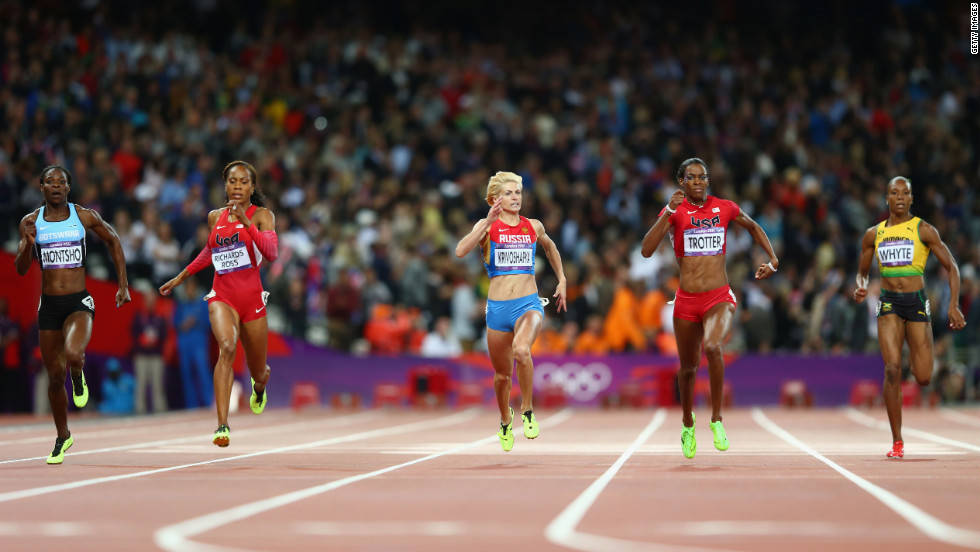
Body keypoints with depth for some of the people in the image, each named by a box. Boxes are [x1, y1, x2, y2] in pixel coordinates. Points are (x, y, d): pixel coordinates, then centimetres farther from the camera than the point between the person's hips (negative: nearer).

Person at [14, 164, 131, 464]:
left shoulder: (85, 217, -2)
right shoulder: (31, 221, 1)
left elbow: (113, 240, 14)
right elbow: (20, 269, 2)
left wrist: (123, 284, 11)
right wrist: (27, 244, -19)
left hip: (79, 303, -2)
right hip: (49, 305, 2)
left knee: (73, 355, -31)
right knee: (54, 376, 8)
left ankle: (78, 377, 8)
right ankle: (63, 437, 29)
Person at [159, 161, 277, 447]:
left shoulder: (262, 215, -3)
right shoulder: (215, 217, 8)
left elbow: (272, 252, -21)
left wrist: (246, 223, -32)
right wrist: (181, 277, 29)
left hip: (252, 297, -1)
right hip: (222, 297, 1)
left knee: (258, 372, 12)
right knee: (227, 347, -29)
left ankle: (259, 386, 54)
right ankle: (222, 425, -35)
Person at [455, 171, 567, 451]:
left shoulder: (533, 226, 8)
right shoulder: (487, 226, 0)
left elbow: (550, 247, 31)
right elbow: (461, 250, -19)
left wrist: (562, 281, 28)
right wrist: (489, 223, -25)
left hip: (529, 304, 0)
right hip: (497, 308, 1)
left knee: (521, 350, -32)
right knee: (502, 374, 12)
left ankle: (527, 411, -12)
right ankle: (506, 421, 42)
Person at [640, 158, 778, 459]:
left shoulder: (725, 208, 3)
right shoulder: (674, 211, -1)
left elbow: (753, 227, 24)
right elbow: (646, 250, -15)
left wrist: (773, 260, 14)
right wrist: (668, 213, -22)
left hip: (719, 298, -1)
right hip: (686, 301, 1)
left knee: (712, 346, -30)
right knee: (688, 366, 13)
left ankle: (717, 420, -18)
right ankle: (688, 426, 39)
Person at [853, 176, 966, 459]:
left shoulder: (923, 230, 0)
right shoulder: (873, 234, 9)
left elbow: (951, 267, 0)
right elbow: (862, 271, 20)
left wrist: (954, 305, -11)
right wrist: (861, 288, -4)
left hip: (917, 303, -1)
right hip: (889, 303, 1)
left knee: (923, 378, -3)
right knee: (892, 369, -16)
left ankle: (916, 359, 39)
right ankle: (897, 442, -10)